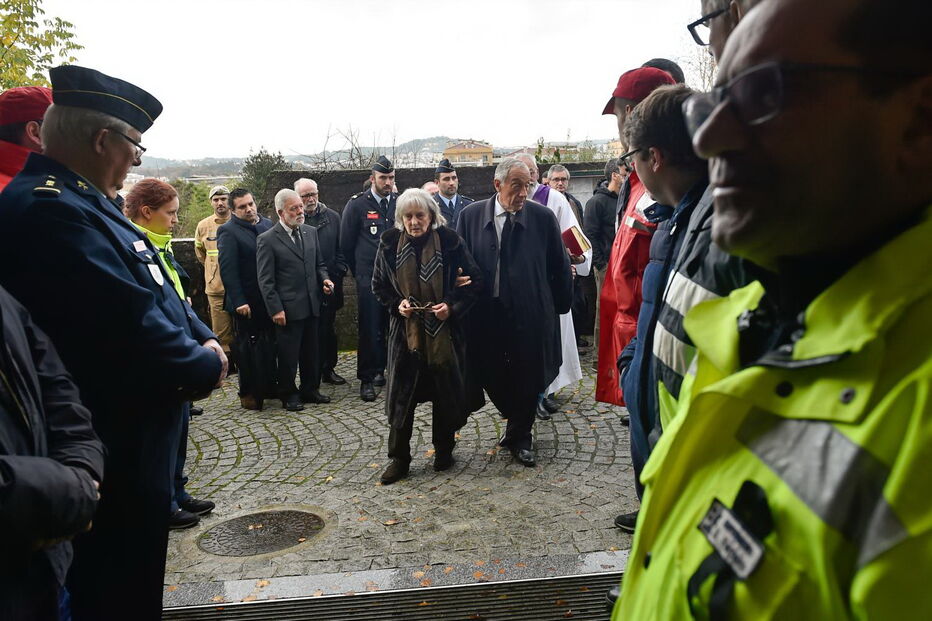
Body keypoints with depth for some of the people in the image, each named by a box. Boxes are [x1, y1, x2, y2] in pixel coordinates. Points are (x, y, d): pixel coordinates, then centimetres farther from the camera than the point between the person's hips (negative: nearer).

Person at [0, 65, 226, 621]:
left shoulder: (81, 200, 11)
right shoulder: (50, 209, -24)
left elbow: (156, 290, 13)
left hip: (131, 432, 11)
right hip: (117, 448, -10)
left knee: (134, 572, 26)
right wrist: (206, 367, -14)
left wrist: (204, 338, -2)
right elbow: (131, 324, -29)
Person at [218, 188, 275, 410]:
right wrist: (239, 302, -20)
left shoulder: (268, 224, 9)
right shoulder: (228, 231, -9)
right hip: (247, 303, -5)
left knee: (270, 347, 13)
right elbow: (228, 269, -15)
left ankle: (269, 386, 27)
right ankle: (248, 393, 17)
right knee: (247, 350, 5)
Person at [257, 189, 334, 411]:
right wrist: (275, 309, -14)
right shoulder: (267, 240, -8)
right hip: (288, 308, -5)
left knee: (312, 352, 15)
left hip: (312, 305, 6)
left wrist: (324, 278, -2)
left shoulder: (311, 232, 9)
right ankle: (288, 395, 21)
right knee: (288, 355, 5)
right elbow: (265, 280, -9)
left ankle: (310, 390, 30)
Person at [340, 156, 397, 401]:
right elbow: (346, 243, 4)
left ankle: (381, 368, 23)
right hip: (369, 279, -3)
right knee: (370, 329, -2)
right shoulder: (357, 205, -3)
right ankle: (367, 379, 6)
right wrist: (358, 271, 9)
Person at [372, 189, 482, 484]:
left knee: (446, 393, 9)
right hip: (405, 330, 1)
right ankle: (399, 458, 17)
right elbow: (378, 285, 9)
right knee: (401, 394, 3)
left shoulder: (449, 241, -7)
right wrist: (396, 304, -9)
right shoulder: (390, 244, -1)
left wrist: (452, 306, -16)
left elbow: (474, 280, -2)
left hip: (445, 331, -1)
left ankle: (444, 450, 29)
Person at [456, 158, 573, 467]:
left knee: (528, 378, 9)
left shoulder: (543, 217, -4)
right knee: (491, 376, 12)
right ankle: (517, 426, 40)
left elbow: (560, 267, 3)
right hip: (486, 314, 2)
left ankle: (520, 436, 33)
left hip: (530, 315, -1)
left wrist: (561, 305, 6)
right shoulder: (470, 215, -1)